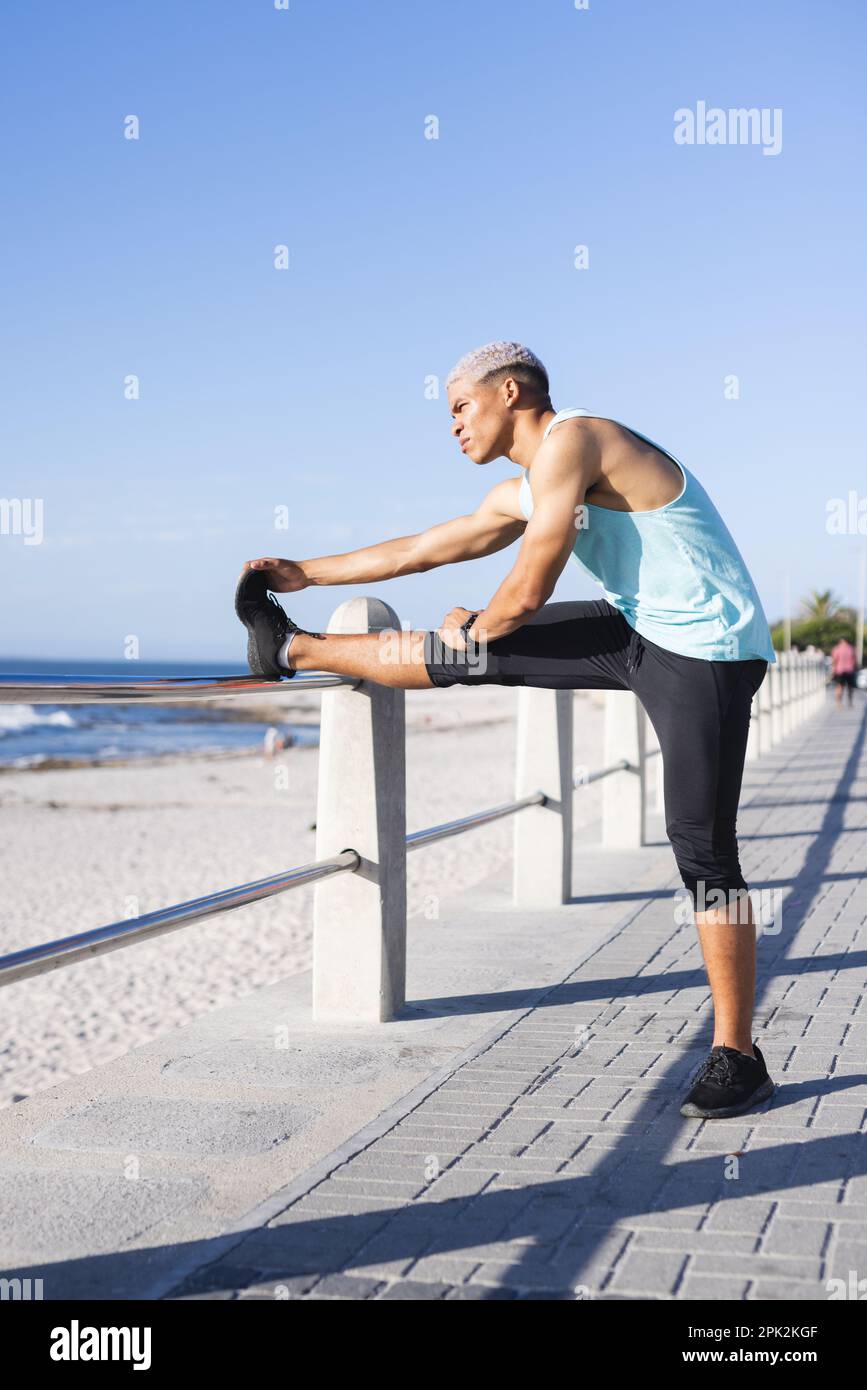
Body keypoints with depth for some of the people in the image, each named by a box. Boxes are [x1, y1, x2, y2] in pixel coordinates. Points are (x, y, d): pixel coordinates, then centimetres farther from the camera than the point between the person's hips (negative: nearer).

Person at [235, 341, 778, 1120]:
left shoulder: (568, 440, -15)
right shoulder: (522, 494, 13)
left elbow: (527, 593, -16)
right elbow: (422, 550, 23)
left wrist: (475, 629, 5)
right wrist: (305, 573, 29)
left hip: (704, 653, -8)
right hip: (637, 634, 8)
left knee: (703, 851, -7)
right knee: (467, 655, 9)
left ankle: (737, 1060, 3)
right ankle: (294, 649, 25)